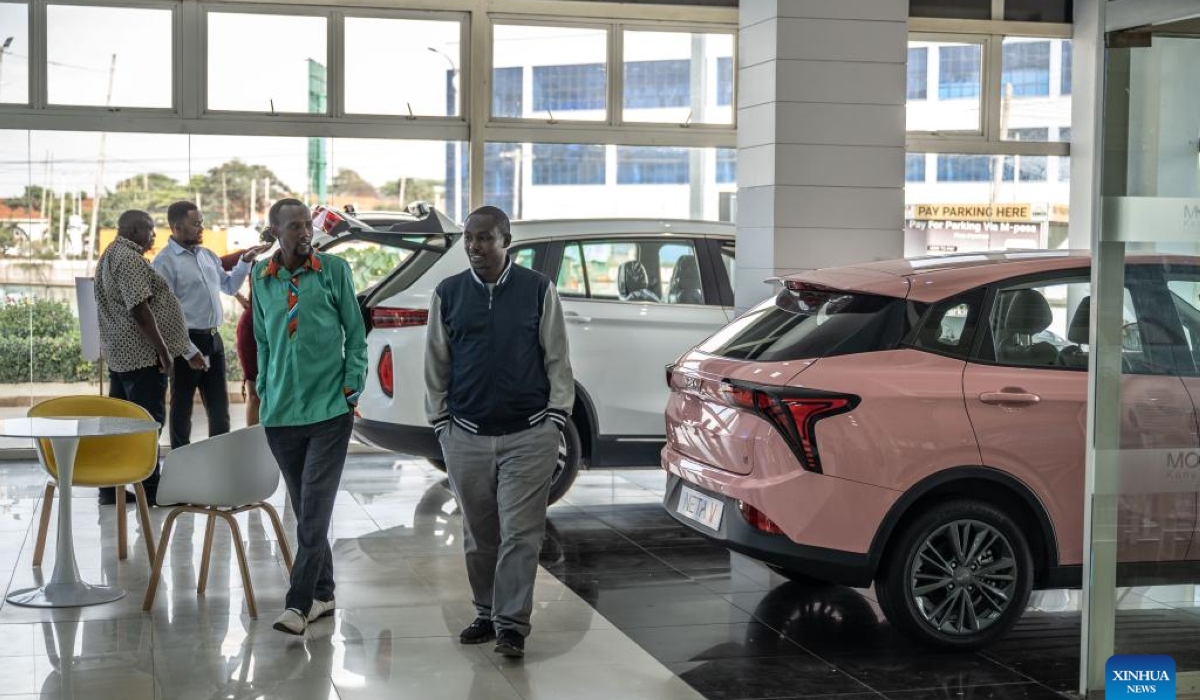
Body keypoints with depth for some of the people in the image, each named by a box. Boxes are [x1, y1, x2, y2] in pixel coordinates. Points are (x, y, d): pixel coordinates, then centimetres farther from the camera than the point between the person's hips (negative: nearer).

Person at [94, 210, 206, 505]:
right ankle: (149, 489, -1)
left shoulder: (110, 256, 19)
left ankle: (110, 488, 14)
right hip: (142, 354, -10)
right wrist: (164, 351, -16)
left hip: (118, 353, 10)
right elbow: (139, 309, -20)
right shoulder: (130, 258, -14)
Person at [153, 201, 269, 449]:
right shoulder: (166, 261, -12)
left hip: (213, 339, 7)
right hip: (187, 341, -7)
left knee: (219, 403, 13)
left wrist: (245, 262, 7)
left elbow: (230, 287, 22)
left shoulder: (207, 255, 12)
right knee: (182, 405, 5)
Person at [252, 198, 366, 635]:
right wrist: (265, 391, 10)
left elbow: (355, 333, 2)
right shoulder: (260, 277, 6)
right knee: (304, 510, 11)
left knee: (315, 509, -7)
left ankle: (299, 604, -5)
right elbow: (262, 341, 14)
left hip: (329, 408, -3)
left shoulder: (334, 270, -2)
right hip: (281, 413, 3)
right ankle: (322, 594, 22)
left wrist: (351, 389, -4)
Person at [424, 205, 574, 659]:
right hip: (466, 436, 3)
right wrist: (439, 420, 8)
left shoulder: (538, 290, 0)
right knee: (479, 535, 11)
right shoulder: (448, 294, 6)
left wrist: (557, 416, -2)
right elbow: (436, 364, 11)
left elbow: (557, 359, 3)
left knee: (520, 533, -5)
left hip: (529, 434, -3)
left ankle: (512, 624, 0)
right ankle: (486, 614, 24)